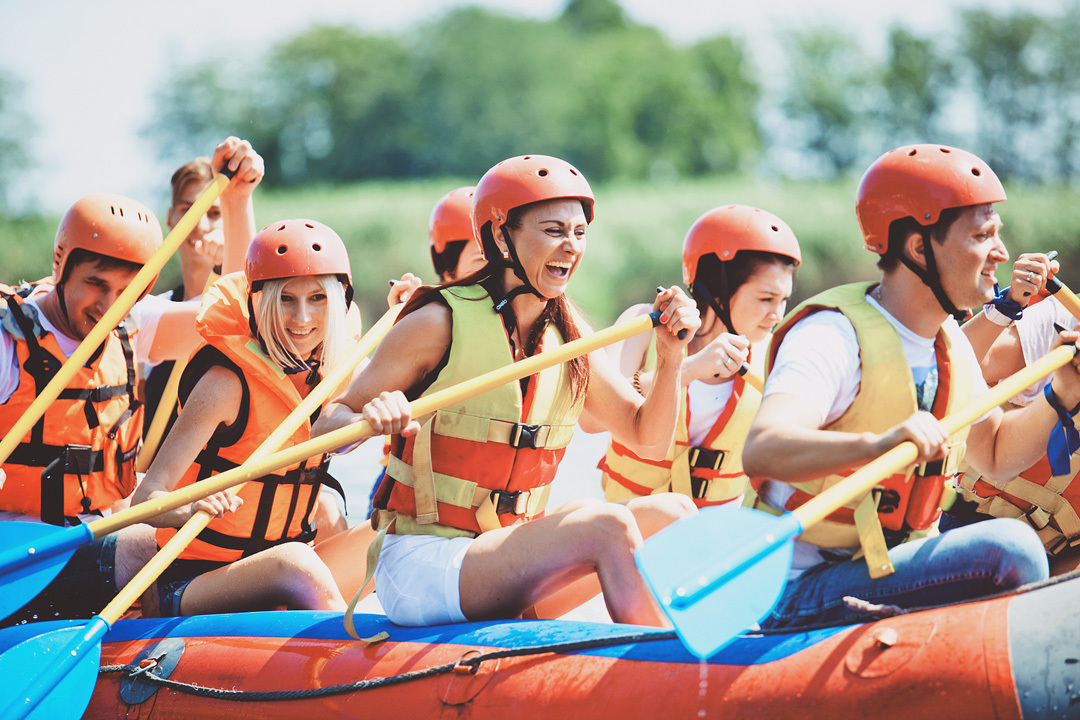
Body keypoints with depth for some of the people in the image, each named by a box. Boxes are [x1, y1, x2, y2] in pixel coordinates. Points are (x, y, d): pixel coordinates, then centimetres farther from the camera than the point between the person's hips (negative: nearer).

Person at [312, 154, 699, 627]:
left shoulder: (570, 338, 8)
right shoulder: (441, 325, -10)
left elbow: (649, 440, 10)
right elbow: (326, 428, -7)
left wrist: (670, 357, -6)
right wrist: (369, 420, -30)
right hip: (420, 568, -7)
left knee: (670, 513, -7)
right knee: (606, 526, -25)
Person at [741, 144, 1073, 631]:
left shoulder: (948, 342, 11)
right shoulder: (833, 336, -18)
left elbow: (995, 456, 24)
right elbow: (760, 450, -34)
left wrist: (1060, 399, 5)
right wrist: (878, 444, -49)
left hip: (886, 567, 9)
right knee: (1010, 549, -24)